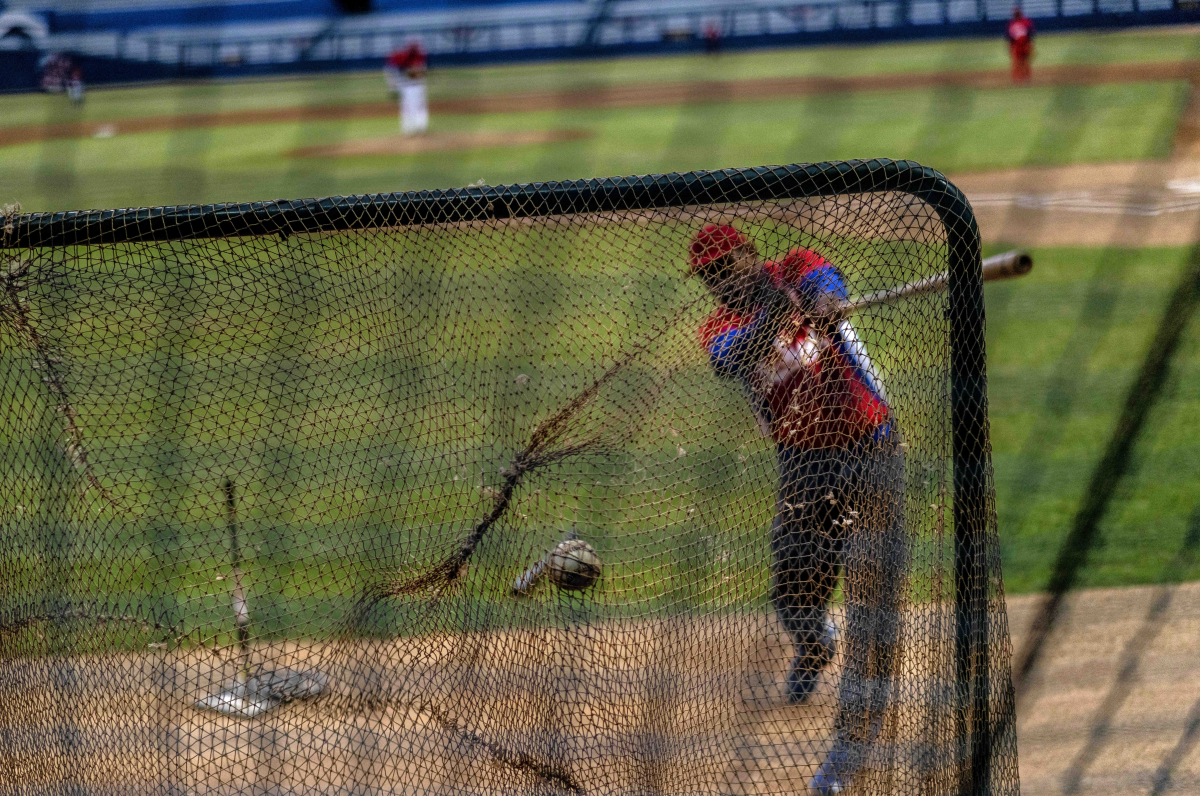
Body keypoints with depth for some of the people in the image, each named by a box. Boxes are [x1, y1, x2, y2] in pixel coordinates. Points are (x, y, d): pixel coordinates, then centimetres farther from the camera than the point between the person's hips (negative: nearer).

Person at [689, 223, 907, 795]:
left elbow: (825, 284, -24)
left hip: (869, 453, -3)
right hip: (802, 465, 4)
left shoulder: (795, 271, -1)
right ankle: (813, 652, 48)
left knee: (871, 595, -11)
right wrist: (769, 320, -41)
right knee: (793, 592, 11)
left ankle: (856, 732, -6)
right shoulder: (721, 327, 3)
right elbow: (733, 357, -21)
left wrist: (820, 303, -49)